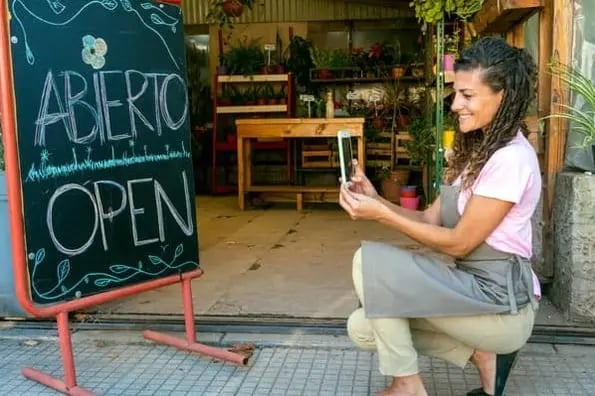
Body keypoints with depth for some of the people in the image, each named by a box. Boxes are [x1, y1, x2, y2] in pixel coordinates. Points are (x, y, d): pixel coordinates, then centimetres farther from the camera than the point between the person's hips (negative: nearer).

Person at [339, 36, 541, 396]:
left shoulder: (511, 158, -19)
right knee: (363, 328, 1)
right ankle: (481, 354, 9)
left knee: (369, 261, -18)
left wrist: (382, 215, -19)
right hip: (472, 288, 9)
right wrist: (377, 200, -8)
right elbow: (431, 220, 7)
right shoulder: (476, 149, 11)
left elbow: (458, 244, -18)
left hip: (499, 304, -9)